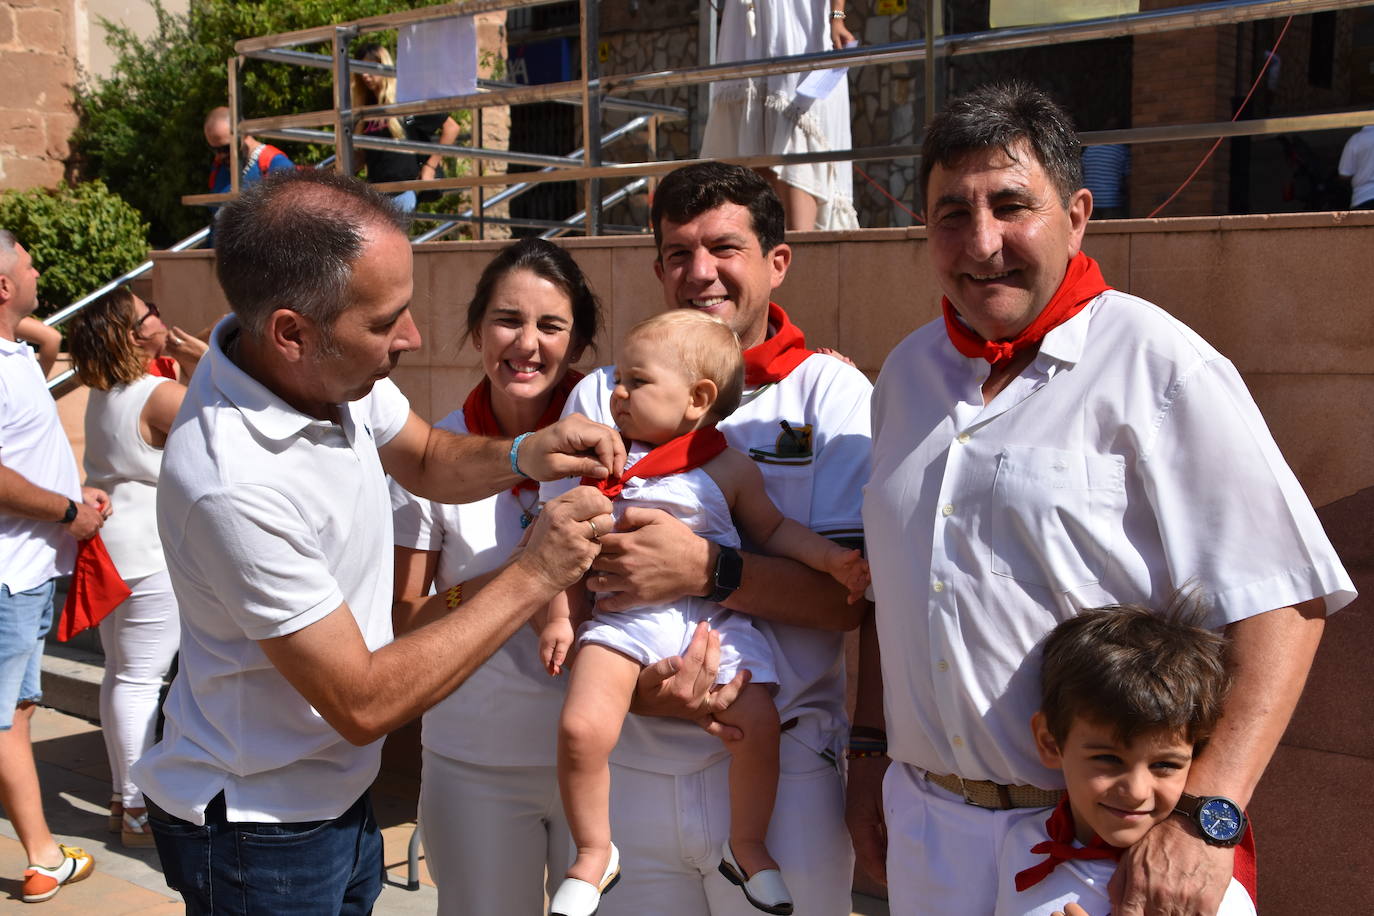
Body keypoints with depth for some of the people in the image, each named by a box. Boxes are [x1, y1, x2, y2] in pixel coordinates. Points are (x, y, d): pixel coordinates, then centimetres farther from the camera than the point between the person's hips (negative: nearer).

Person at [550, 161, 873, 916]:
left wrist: (707, 570, -23)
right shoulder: (602, 396, 4)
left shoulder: (829, 392, -3)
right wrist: (634, 684, -17)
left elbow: (861, 593, -12)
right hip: (629, 769, 2)